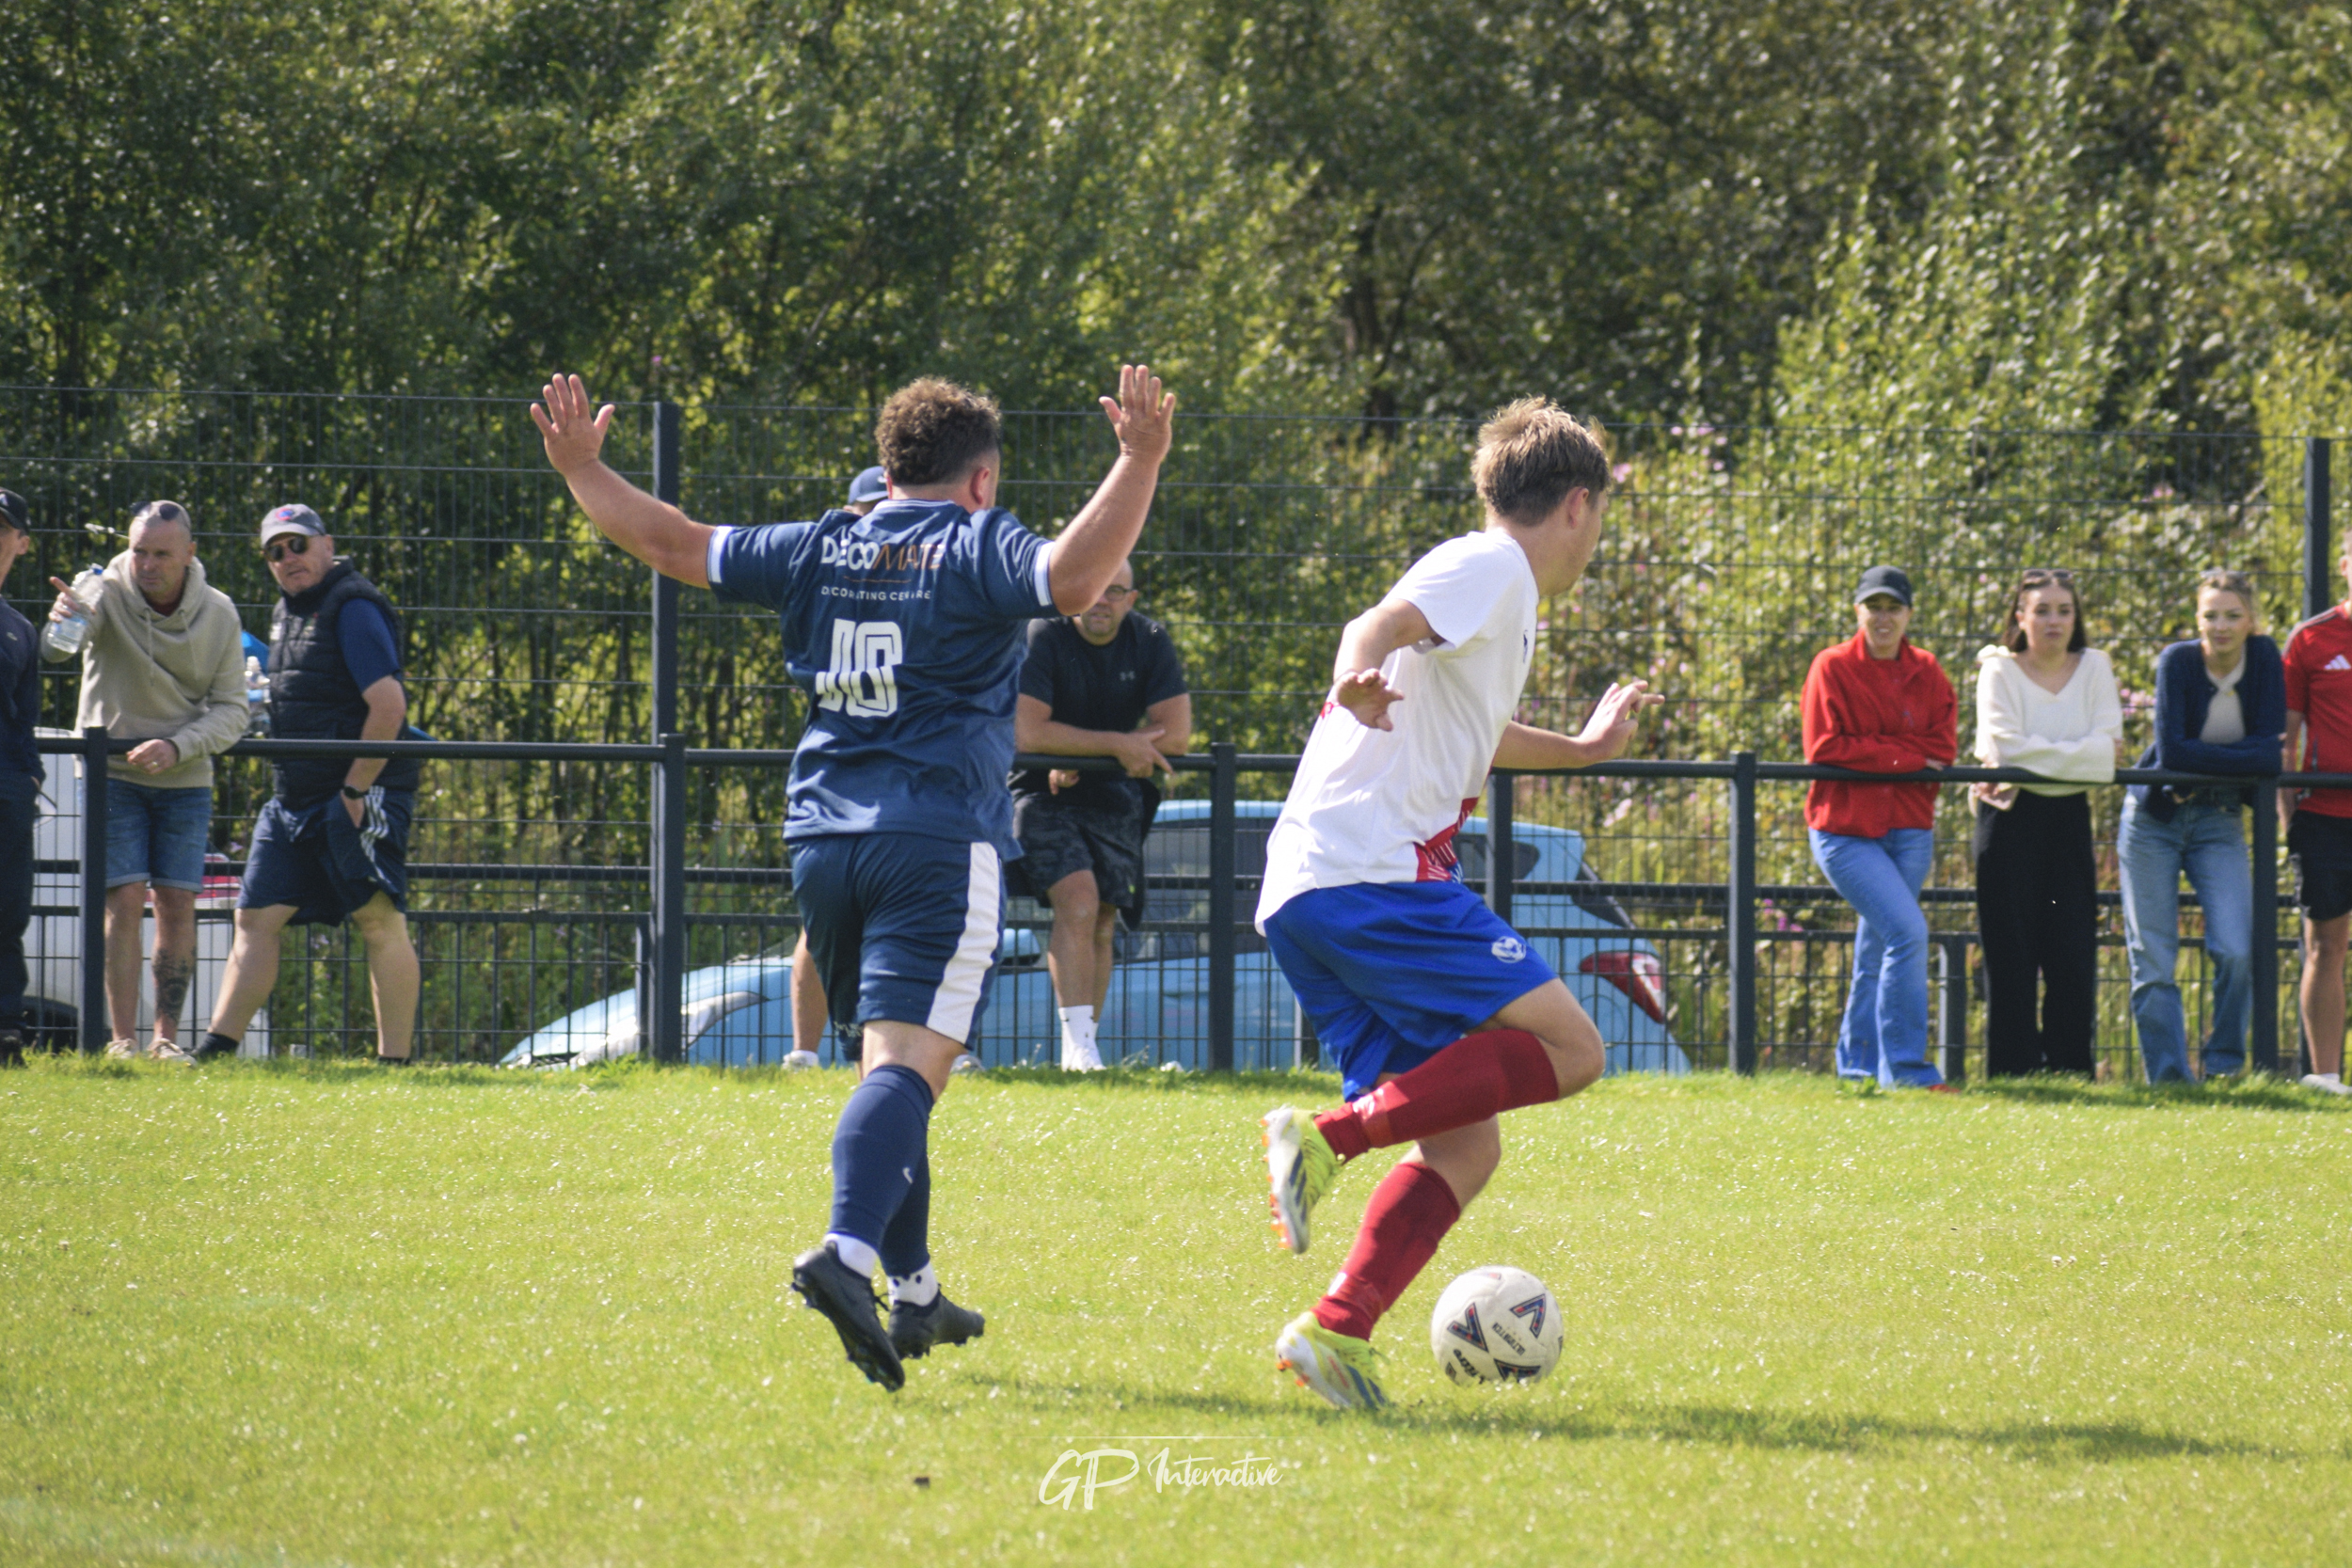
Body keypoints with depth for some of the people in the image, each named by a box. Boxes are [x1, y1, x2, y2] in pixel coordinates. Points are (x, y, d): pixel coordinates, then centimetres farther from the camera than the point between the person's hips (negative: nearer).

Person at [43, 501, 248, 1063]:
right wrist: (66, 619, -61)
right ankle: (122, 1038, -7)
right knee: (124, 901, -10)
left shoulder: (218, 615, -5)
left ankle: (168, 1036, 7)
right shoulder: (109, 595, -13)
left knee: (178, 903, -2)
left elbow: (231, 710, -5)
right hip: (111, 772, -2)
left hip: (184, 780, 2)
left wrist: (177, 747, -23)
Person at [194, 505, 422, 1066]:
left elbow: (388, 706, -19)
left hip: (358, 793, -9)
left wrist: (355, 791, -18)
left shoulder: (353, 608, -11)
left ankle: (395, 1062, -7)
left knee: (380, 922, -7)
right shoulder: (286, 614, 18)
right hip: (293, 802, 9)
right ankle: (217, 1049, 5)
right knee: (257, 918, 5)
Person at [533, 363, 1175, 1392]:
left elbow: (673, 544, 20)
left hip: (824, 836, 6)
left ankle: (914, 1293, 22)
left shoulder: (816, 553, 14)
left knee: (891, 1062, 19)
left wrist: (580, 470, 32)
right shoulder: (977, 551, -1)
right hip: (938, 840, -6)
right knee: (907, 1060, -17)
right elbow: (1070, 578, -22)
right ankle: (849, 1252, -39)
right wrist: (1139, 464, -22)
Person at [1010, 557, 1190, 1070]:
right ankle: (1077, 1045, -23)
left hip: (1115, 796, 4)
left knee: (1101, 924, 1)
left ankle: (1085, 1044, 9)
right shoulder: (1042, 639, -13)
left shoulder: (1150, 643, -2)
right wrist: (1117, 745, -22)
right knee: (1078, 899, -22)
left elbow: (1176, 736, -7)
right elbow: (1026, 733, -23)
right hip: (1043, 792, -4)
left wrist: (1081, 757, -13)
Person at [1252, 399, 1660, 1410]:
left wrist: (1583, 749, 65)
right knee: (1565, 1047, -11)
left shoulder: (1495, 589, 28)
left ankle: (1335, 1332, -11)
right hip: (1375, 876, -9)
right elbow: (1384, 624, -22)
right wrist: (1360, 681, -45)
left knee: (1465, 1147, 4)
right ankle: (1330, 1135, -20)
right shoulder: (1491, 569, -1)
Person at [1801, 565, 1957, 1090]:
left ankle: (1858, 1066, 20)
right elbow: (1823, 746, -12)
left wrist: (1870, 751, -9)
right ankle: (1906, 1068, -14)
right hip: (1845, 828, -5)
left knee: (1877, 949, 10)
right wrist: (1906, 756, -10)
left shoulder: (1926, 672, 9)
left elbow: (1943, 746, 0)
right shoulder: (1833, 668, -3)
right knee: (1907, 930, -18)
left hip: (1908, 830, 5)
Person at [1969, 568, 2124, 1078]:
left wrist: (2041, 760, -15)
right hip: (2011, 821, -3)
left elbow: (2108, 745, -6)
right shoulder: (2000, 671, -2)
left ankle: (2072, 1070, 3)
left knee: (2075, 951, -2)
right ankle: (2012, 1070, -1)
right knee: (2012, 954, -4)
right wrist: (2088, 753, -11)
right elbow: (2010, 749, -14)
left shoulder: (2093, 668, 7)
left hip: (2069, 815, 3)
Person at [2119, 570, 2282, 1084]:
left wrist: (2202, 761, -17)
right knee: (2153, 960, -3)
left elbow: (2271, 745, -10)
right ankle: (2169, 1078, 4)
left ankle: (2224, 1066, 5)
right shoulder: (2178, 661, -13)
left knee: (2236, 953, -14)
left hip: (2219, 820, 2)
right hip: (2155, 817, -1)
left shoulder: (2264, 658, -6)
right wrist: (2246, 759, -20)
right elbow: (2171, 751, -21)